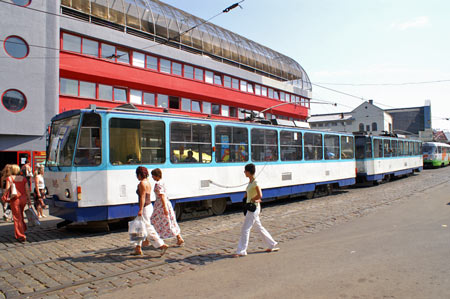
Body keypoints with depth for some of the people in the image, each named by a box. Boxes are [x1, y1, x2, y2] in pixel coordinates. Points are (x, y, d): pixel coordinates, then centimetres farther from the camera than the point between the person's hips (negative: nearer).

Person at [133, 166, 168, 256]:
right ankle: (138, 248, 20)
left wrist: (140, 210, -22)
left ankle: (162, 245, -7)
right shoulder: (148, 182, 14)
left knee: (148, 229, -7)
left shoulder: (142, 183, -14)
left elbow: (142, 197, -20)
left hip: (145, 208, -10)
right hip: (149, 206, 10)